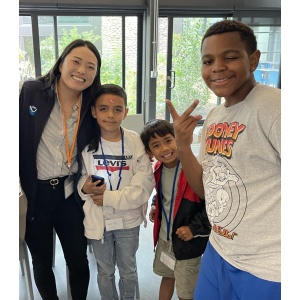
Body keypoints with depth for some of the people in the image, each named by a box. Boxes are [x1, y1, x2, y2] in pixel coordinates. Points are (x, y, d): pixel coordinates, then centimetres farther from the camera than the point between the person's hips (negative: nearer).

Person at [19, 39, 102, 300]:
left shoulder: (91, 107, -2)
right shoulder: (30, 92, -11)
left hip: (70, 195, 2)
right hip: (34, 194, -1)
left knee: (79, 262, 13)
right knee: (42, 263, 18)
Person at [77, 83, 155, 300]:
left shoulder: (136, 143, -11)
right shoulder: (86, 144, -8)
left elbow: (144, 185, -15)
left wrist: (109, 197, -20)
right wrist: (84, 187, -20)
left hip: (128, 219, 0)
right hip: (98, 220, 1)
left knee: (128, 270, 21)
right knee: (105, 271, 21)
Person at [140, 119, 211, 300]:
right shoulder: (159, 168, -1)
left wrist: (195, 227, -22)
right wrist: (155, 206, 4)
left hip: (188, 242, -6)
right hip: (164, 238, 6)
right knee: (167, 276, 28)